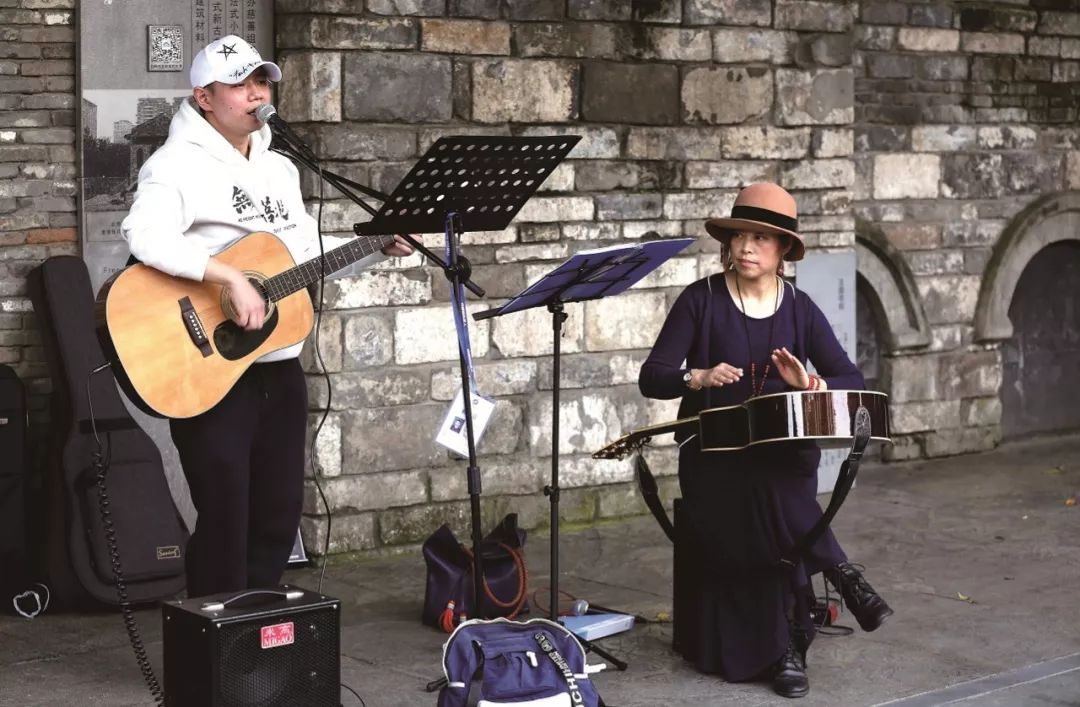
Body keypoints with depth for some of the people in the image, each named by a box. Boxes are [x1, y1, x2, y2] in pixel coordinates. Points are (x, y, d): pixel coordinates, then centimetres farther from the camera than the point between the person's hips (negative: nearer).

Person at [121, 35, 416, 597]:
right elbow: (143, 235, -30)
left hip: (281, 367, 8)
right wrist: (232, 279, -33)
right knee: (225, 521, -3)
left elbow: (310, 254, 24)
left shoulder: (279, 169, 15)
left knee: (279, 516, 13)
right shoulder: (179, 165, -11)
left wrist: (380, 247, 13)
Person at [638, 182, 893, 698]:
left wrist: (812, 384, -18)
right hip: (714, 453, -2)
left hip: (784, 451, 2)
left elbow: (853, 382, 4)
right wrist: (700, 377, -27)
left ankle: (784, 647, -19)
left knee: (772, 510, -30)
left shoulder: (800, 310, 5)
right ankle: (839, 572, -17)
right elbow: (651, 379, -7)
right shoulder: (701, 300, -4)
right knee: (764, 503, -33)